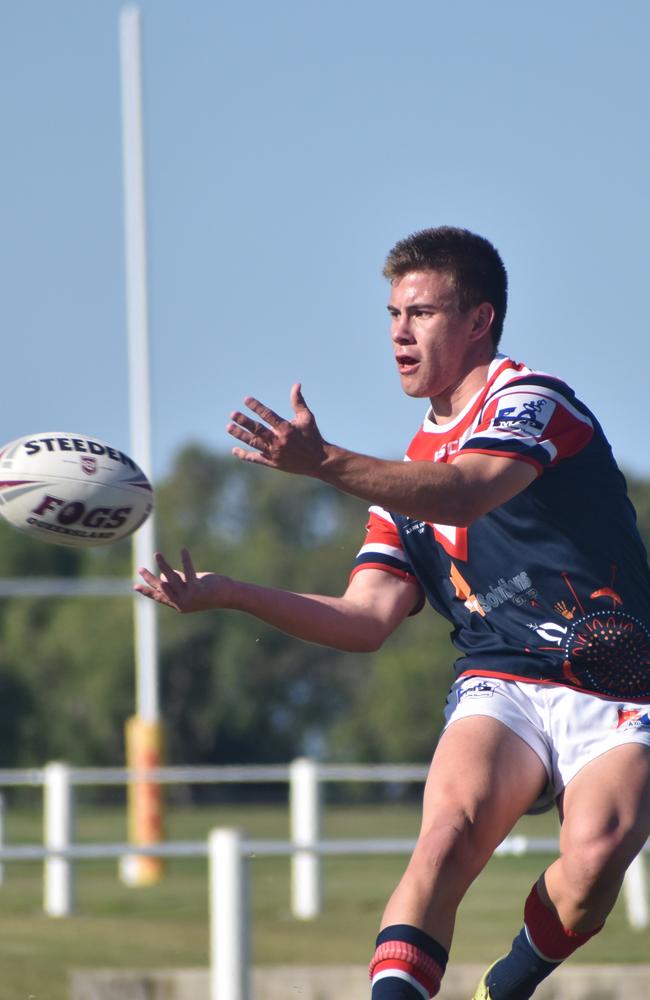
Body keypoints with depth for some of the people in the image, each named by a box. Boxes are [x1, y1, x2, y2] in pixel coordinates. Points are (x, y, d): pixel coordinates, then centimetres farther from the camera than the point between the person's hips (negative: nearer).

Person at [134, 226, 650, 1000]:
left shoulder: (530, 398, -4)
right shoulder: (409, 476, 18)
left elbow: (466, 495, -26)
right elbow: (368, 617, 9)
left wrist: (324, 463, -38)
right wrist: (228, 594, -2)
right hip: (500, 687, 4)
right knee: (448, 832, -27)